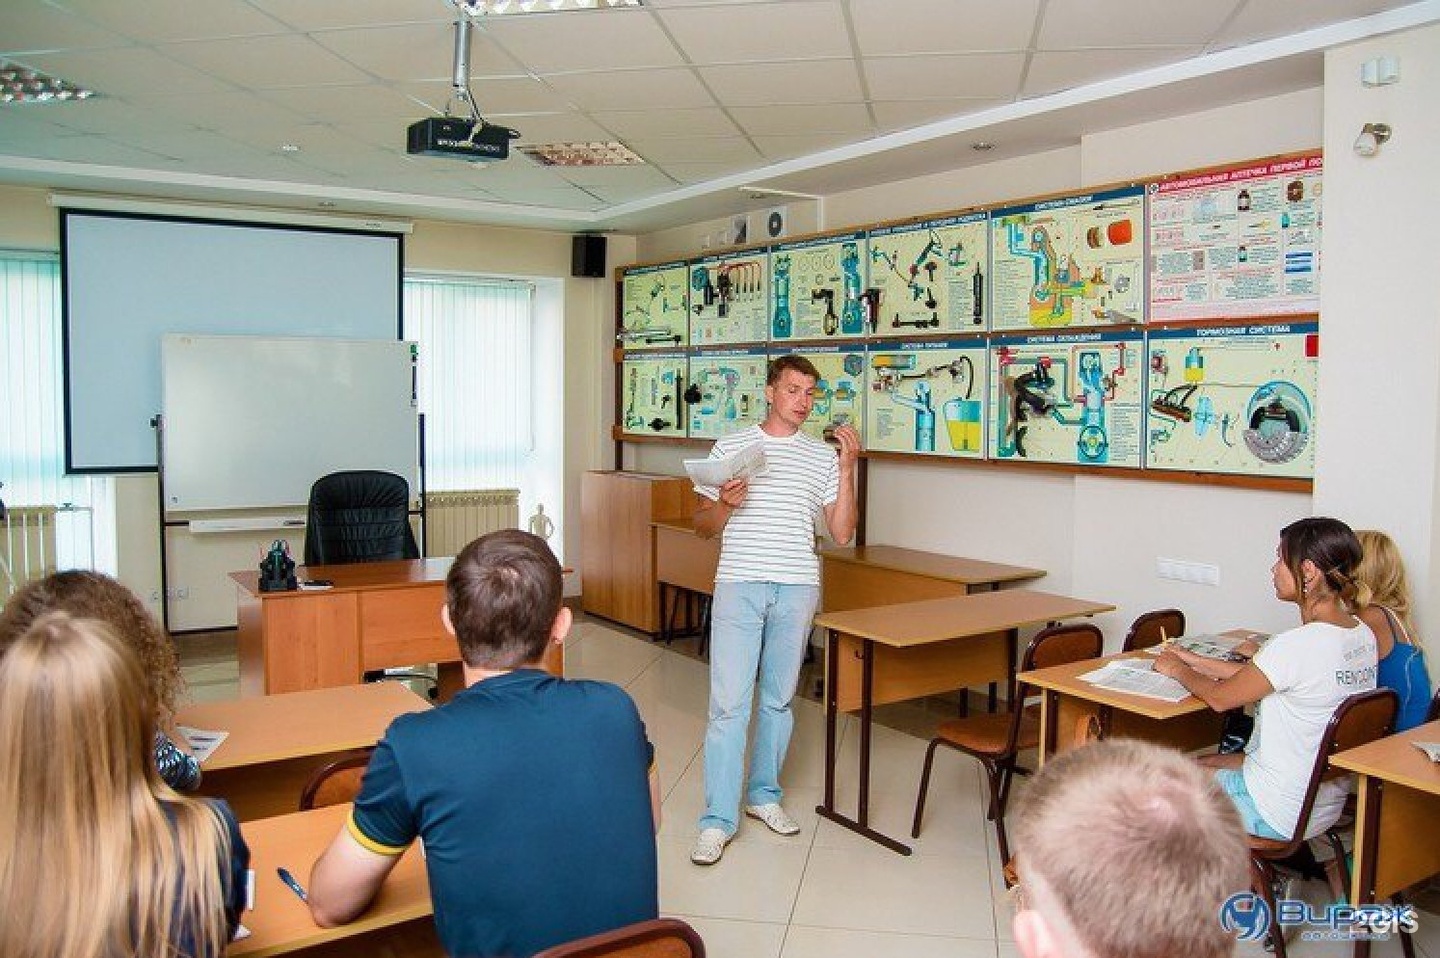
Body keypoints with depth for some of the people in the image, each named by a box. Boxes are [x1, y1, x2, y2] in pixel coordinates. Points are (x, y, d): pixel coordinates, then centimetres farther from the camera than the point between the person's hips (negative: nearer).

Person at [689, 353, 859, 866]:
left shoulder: (823, 456, 9)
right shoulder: (731, 447, 5)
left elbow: (841, 533, 4)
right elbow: (702, 525, 8)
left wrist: (847, 468, -4)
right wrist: (725, 504, -14)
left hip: (797, 590, 2)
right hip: (739, 586, -2)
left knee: (778, 700, 12)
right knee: (729, 703, -5)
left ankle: (764, 794, 29)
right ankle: (718, 819, 2)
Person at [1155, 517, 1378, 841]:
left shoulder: (1296, 645, -29)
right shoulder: (1363, 635, -1)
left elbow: (1220, 698, -13)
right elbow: (1260, 675, 10)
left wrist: (1177, 669, 6)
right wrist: (1194, 661, 14)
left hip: (1279, 816, -8)